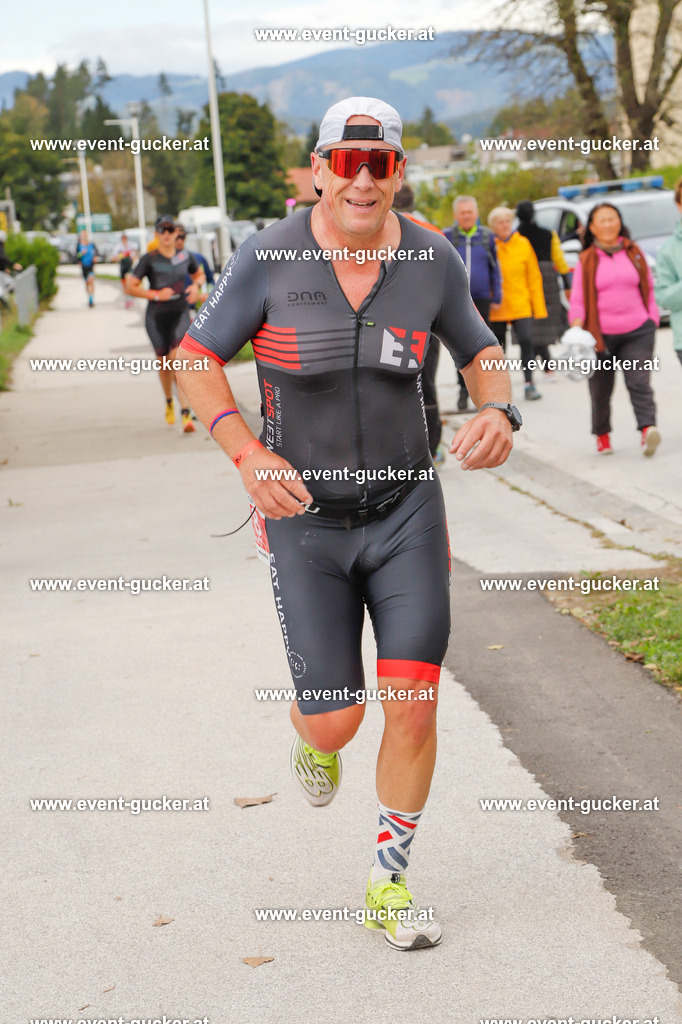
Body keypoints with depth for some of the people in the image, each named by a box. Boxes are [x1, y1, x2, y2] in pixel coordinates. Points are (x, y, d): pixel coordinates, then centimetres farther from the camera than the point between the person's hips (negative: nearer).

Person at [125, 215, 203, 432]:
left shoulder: (185, 257, 4)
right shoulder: (149, 259, -5)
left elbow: (199, 273, 26)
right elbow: (130, 286, -7)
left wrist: (195, 286, 4)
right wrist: (156, 295, -15)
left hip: (180, 314, 0)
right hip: (157, 315, 0)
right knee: (164, 361, 9)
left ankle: (185, 413, -24)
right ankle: (169, 402, 39)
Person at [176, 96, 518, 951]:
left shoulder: (432, 260, -6)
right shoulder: (269, 258, -13)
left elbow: (479, 348, 11)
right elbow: (195, 358, -4)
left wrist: (497, 411, -11)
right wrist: (248, 454, -19)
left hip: (406, 511, 2)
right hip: (303, 519, -1)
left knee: (413, 711, -3)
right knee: (336, 721, 0)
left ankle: (388, 887, 19)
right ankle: (313, 739, 42)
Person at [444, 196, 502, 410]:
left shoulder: (487, 236, 7)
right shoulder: (447, 237, 2)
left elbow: (494, 268, 13)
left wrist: (496, 296, 8)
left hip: (481, 298, 1)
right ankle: (464, 389, 10)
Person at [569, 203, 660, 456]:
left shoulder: (634, 253, 9)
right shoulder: (587, 261, 3)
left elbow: (649, 289, 14)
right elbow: (578, 300, 1)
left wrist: (653, 322, 8)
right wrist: (576, 331, -14)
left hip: (637, 331, 0)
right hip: (601, 334, 0)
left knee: (638, 382, -15)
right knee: (601, 388, 7)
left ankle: (648, 429, -26)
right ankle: (602, 435, 23)